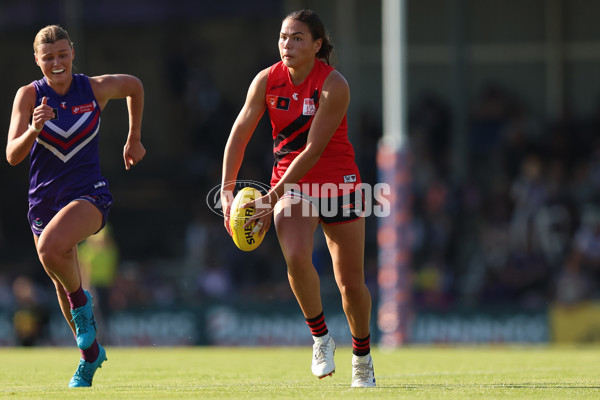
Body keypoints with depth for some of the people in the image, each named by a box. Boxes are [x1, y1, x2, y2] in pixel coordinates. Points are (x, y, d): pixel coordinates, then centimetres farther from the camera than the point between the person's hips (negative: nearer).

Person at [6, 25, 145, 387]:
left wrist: (134, 139, 19)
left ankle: (81, 299, -3)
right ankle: (91, 355, 37)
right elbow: (13, 156, -17)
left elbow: (134, 86, 15)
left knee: (50, 247, -33)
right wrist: (33, 130, -36)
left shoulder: (96, 89, -8)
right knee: (63, 285, 15)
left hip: (88, 194, -3)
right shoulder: (29, 95, -8)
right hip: (44, 200, 3)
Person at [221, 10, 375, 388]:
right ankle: (321, 337, -5)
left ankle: (362, 354, 30)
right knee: (296, 257, -27)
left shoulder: (334, 85, -19)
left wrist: (271, 199, -26)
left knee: (351, 284, 3)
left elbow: (313, 150, -23)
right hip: (291, 183, 2)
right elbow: (239, 136, -2)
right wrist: (228, 194, -10)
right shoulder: (267, 80, -7)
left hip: (337, 182, -2)